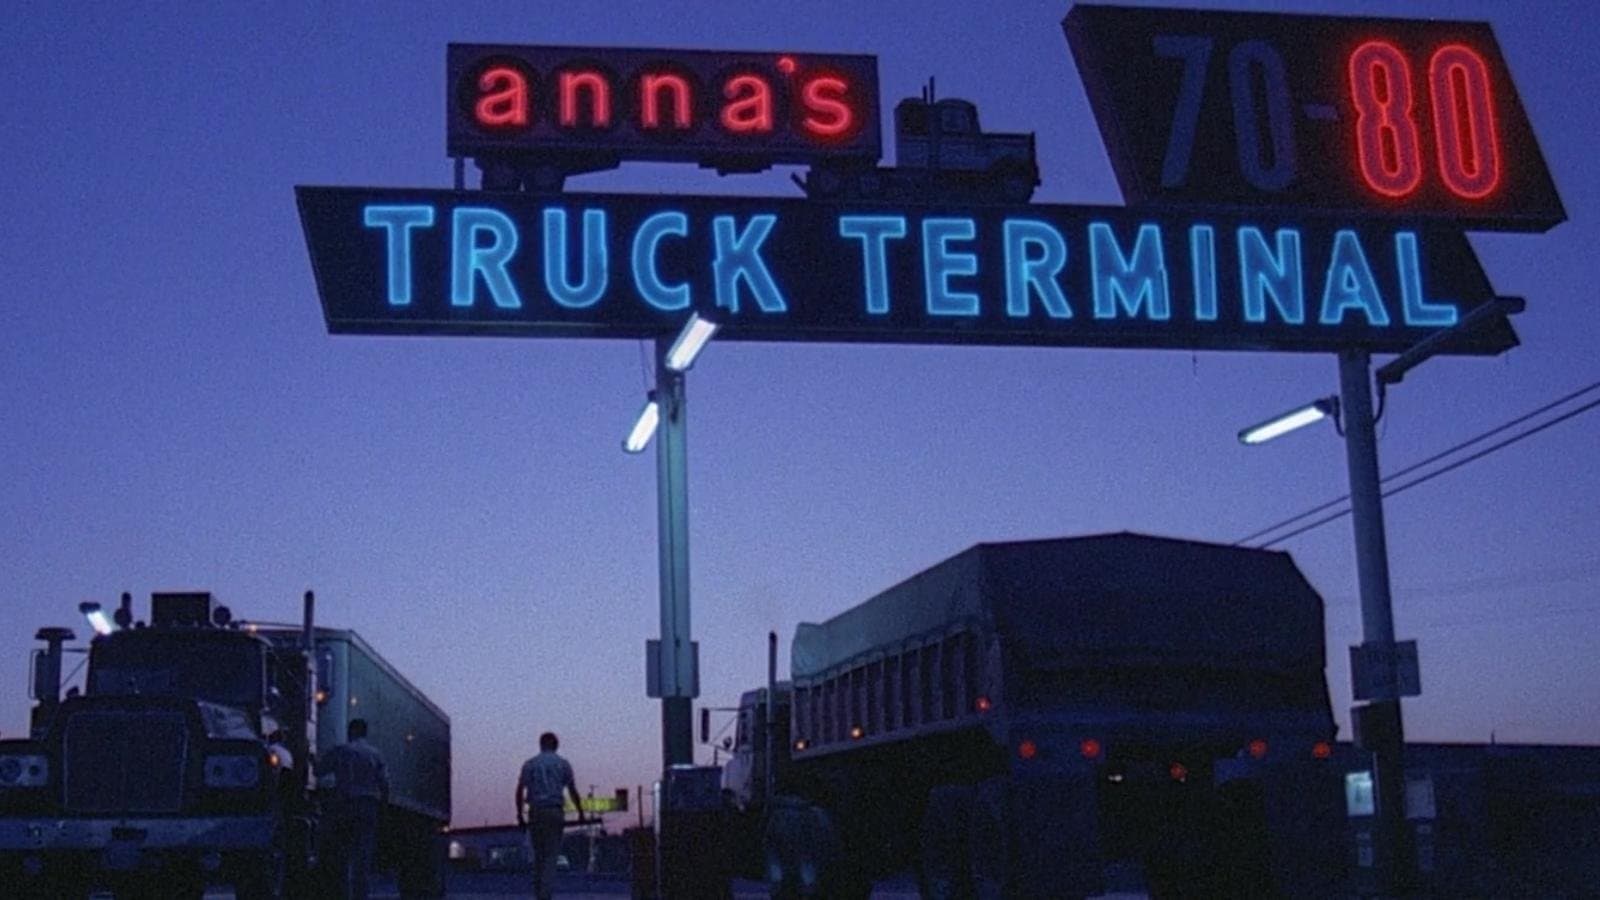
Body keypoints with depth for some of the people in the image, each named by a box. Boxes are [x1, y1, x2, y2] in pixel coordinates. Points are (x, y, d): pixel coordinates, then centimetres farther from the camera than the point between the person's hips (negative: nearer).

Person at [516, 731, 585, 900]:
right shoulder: (563, 764, 5)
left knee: (538, 854, 13)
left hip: (535, 812, 2)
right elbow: (573, 791, 6)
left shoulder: (529, 764, 9)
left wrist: (519, 815, 9)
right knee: (551, 855, -2)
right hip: (554, 812, -2)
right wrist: (580, 813, 17)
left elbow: (520, 791, 4)